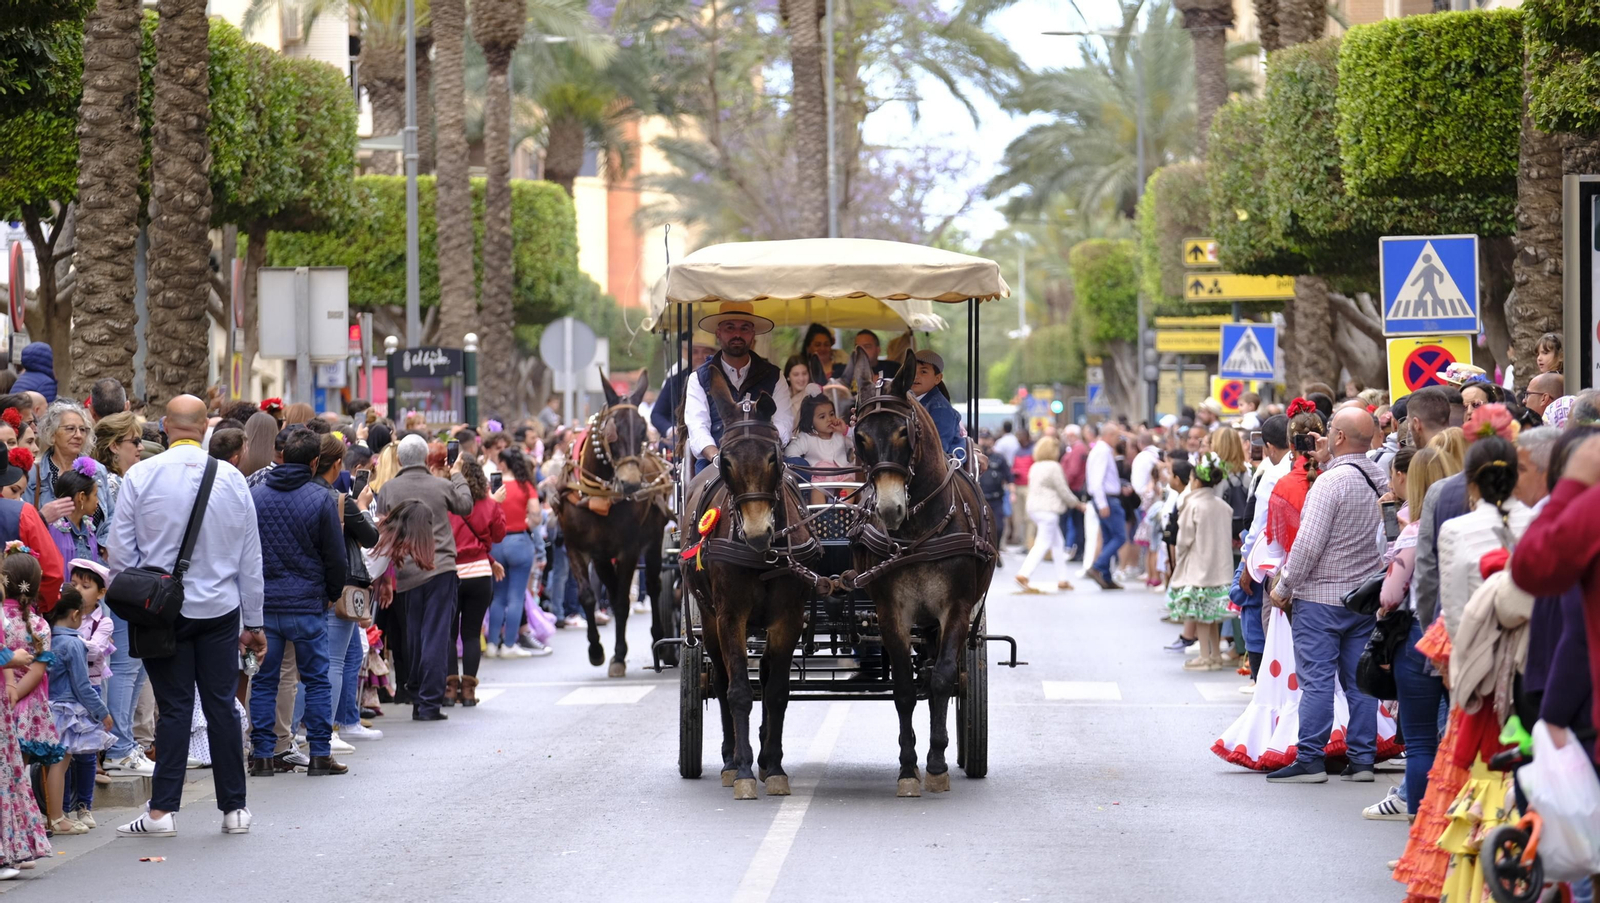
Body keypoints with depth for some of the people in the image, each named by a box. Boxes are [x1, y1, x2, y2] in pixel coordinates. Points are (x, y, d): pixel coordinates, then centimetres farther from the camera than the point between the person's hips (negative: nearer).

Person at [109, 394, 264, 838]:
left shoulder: (140, 476, -8)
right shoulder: (232, 478, -1)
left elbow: (119, 553, -5)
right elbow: (251, 559, 6)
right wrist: (254, 621, 15)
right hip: (220, 610, 1)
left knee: (174, 707, 3)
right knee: (222, 705, 8)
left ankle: (162, 810, 1)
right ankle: (234, 808, 12)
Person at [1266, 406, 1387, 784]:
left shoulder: (1331, 481, -16)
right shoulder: (1381, 480, 6)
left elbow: (1309, 543, -19)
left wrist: (1283, 587, -7)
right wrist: (1329, 459, 21)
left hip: (1322, 597, -7)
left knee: (1316, 680, -4)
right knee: (1360, 681, 9)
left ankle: (1309, 760, -4)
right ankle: (1362, 759, 9)